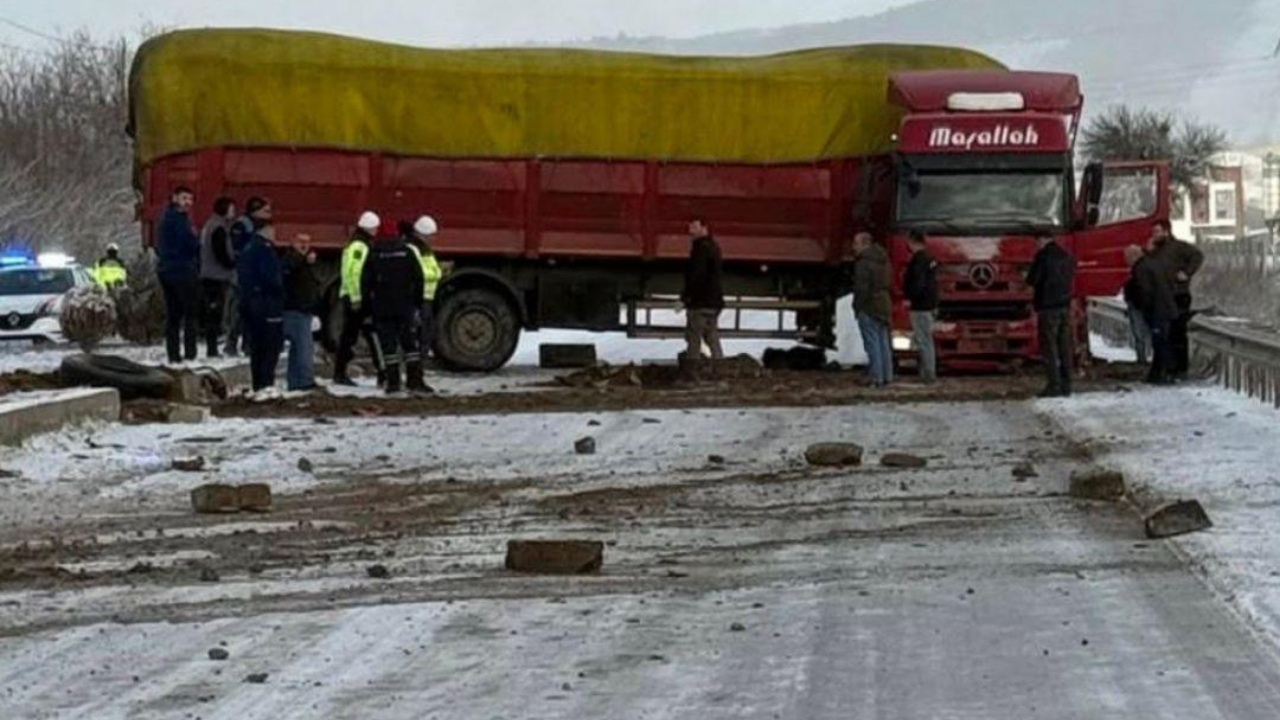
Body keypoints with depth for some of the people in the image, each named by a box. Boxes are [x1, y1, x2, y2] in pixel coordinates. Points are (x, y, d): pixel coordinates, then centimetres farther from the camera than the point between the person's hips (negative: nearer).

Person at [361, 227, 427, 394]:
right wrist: (417, 302, 9)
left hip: (382, 309, -1)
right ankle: (415, 380, 2)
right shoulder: (407, 251, 3)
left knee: (388, 345, 2)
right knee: (410, 343, 7)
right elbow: (419, 279, 2)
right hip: (405, 307, 1)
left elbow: (365, 282, -1)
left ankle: (392, 382, -2)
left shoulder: (374, 254, 0)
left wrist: (367, 306, 5)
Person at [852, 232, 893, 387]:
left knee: (872, 344, -7)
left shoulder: (863, 262, -16)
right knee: (883, 342, 13)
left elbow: (862, 288, -19)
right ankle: (887, 376, 16)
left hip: (869, 307, -9)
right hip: (884, 305, 9)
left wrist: (858, 307, -12)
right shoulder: (882, 260, 13)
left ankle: (877, 379, -8)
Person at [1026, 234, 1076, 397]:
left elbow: (1032, 279, -10)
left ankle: (1054, 385, -8)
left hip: (1048, 306, -7)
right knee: (1065, 346, 10)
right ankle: (1066, 385, 12)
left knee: (1049, 347, -4)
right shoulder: (1067, 257, 10)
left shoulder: (1043, 255, -11)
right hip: (1065, 305, 7)